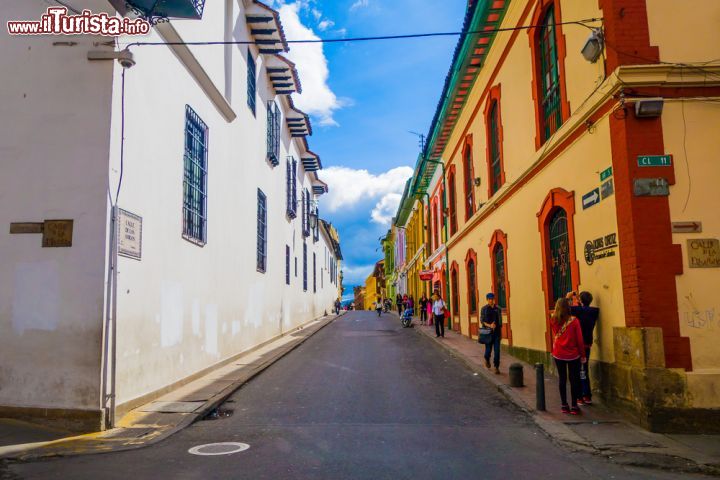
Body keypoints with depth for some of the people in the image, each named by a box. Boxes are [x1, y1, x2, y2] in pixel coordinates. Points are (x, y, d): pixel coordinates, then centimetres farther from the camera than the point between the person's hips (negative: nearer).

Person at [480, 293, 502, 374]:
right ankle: (487, 359, 36)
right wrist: (489, 325, -18)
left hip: (496, 332, 1)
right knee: (488, 348, 4)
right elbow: (482, 321, -2)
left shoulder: (498, 309, 6)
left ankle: (496, 367, 2)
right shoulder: (484, 309, 1)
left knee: (497, 349, -4)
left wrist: (501, 333, 9)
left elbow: (500, 321, 10)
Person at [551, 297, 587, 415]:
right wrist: (583, 355, 3)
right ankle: (574, 406, 8)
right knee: (574, 379, 6)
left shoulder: (554, 321, -4)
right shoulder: (574, 320, -12)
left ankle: (564, 405, 15)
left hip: (558, 354, 2)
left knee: (562, 379, 11)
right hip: (573, 355, -2)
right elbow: (579, 339, -9)